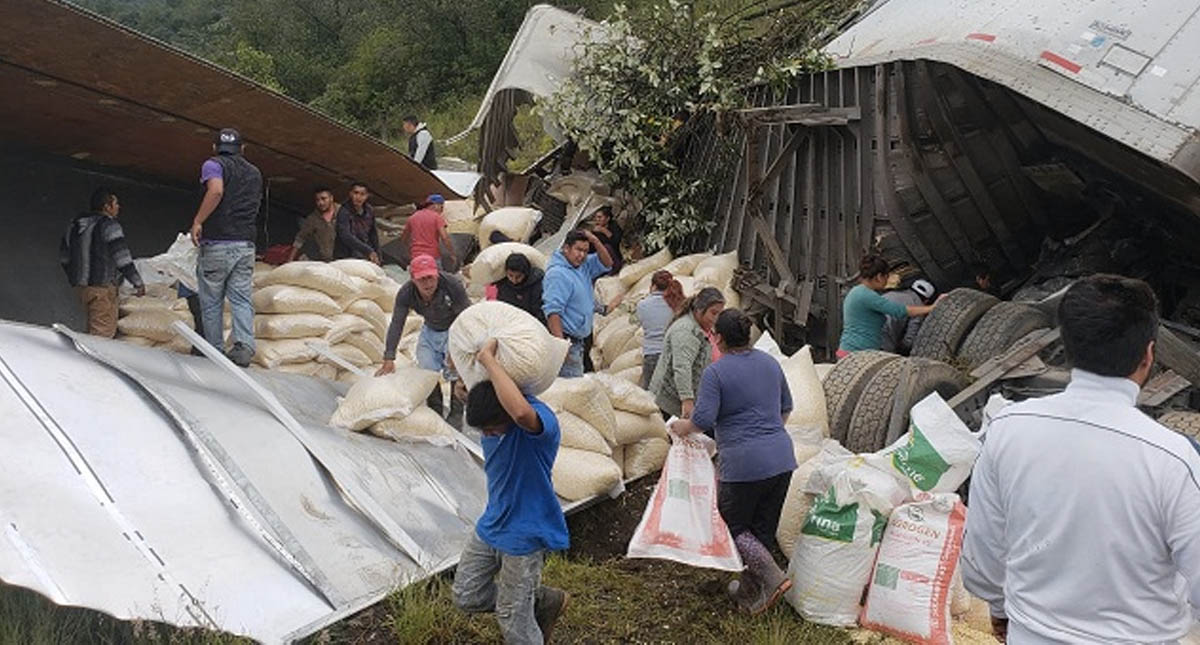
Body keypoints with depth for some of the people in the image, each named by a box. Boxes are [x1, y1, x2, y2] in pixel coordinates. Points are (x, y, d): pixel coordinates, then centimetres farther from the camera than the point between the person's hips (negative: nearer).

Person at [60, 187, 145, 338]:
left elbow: (64, 257, 21)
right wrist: (138, 283, -7)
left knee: (93, 328, 19)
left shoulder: (75, 225, 13)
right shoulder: (109, 226, -13)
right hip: (102, 287, -9)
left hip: (81, 286, 9)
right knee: (104, 332, -7)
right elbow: (122, 258, -16)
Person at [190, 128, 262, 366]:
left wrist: (197, 221, -17)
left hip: (217, 242, -4)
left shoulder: (213, 164, 0)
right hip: (246, 244, 4)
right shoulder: (255, 172, 19)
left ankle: (214, 350, 9)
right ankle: (244, 345, -12)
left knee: (211, 301, 6)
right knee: (241, 298, 3)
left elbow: (216, 190, -19)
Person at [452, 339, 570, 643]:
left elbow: (521, 412, -57)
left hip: (525, 534, -8)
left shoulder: (540, 419, -31)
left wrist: (488, 359, -47)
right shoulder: (489, 414, -8)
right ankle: (544, 601, 34)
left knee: (513, 619, 6)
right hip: (492, 524, 8)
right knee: (466, 597, 17)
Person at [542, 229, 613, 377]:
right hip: (566, 341, -10)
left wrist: (595, 241, 0)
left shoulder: (583, 266, 11)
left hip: (577, 341, 10)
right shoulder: (558, 274, -17)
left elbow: (606, 263, 18)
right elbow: (552, 311, -24)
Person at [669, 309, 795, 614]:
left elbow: (703, 419, -17)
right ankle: (749, 590, 28)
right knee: (763, 528, 17)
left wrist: (682, 427, 2)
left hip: (743, 464, -7)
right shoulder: (769, 363, 11)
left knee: (733, 527, 11)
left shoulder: (715, 373, -10)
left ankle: (772, 576, -6)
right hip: (781, 459, 7)